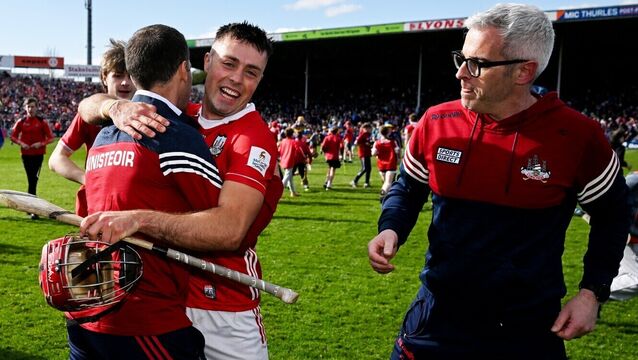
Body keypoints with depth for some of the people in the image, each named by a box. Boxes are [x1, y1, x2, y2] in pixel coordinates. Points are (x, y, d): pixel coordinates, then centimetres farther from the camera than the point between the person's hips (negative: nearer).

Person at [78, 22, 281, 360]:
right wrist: (117, 107, -17)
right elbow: (90, 106, 6)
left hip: (223, 311, -5)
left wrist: (139, 219, -40)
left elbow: (230, 229, -30)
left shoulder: (254, 138, -16)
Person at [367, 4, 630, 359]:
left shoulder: (576, 136, -13)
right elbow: (408, 187, 9)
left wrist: (593, 292, -3)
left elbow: (611, 213, 3)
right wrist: (391, 229, -10)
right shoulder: (437, 122, -7)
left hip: (528, 329, -1)